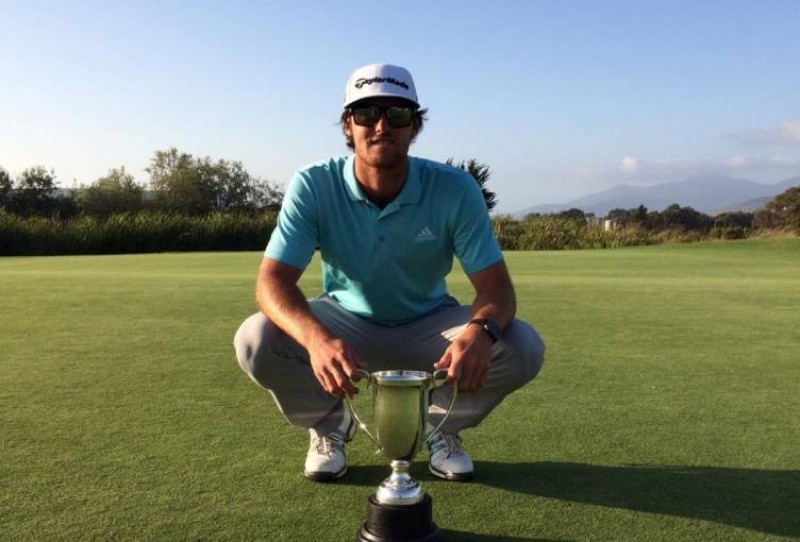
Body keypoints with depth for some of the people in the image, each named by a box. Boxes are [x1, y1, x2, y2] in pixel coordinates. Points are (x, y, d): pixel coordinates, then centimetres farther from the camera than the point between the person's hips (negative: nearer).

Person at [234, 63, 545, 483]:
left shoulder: (455, 190, -21)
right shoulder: (313, 186, -21)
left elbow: (495, 285, -21)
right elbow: (273, 280, -27)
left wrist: (480, 331, -47)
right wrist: (316, 337, -49)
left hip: (428, 326, 1)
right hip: (345, 323, 0)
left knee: (523, 348, -25)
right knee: (255, 341, -28)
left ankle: (441, 426, 7)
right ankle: (329, 424, 5)